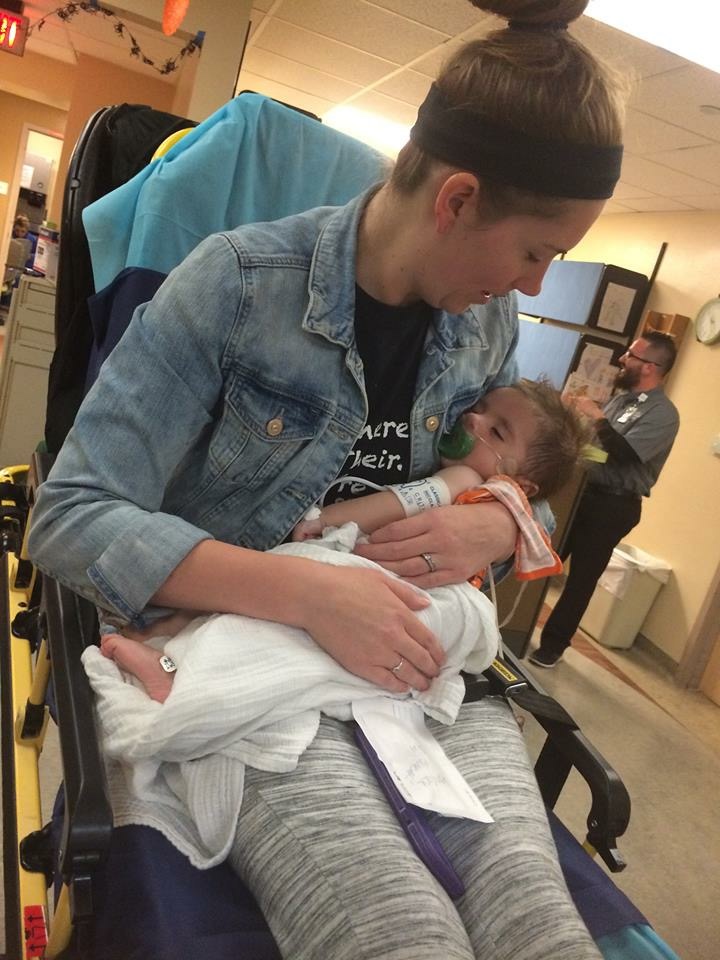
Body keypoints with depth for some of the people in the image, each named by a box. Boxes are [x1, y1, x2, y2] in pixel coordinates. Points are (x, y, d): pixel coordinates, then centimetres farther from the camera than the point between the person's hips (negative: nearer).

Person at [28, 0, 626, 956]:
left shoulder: (488, 319, 4)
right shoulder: (240, 282, -13)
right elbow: (72, 516, -15)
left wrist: (497, 524, -10)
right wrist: (312, 593, -27)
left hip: (417, 657, 5)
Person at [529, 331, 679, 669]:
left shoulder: (662, 414, -14)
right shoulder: (622, 398, 11)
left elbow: (625, 454, -26)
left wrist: (597, 417, -23)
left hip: (613, 506, -7)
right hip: (586, 491, 7)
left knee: (581, 578, 3)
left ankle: (551, 646, 16)